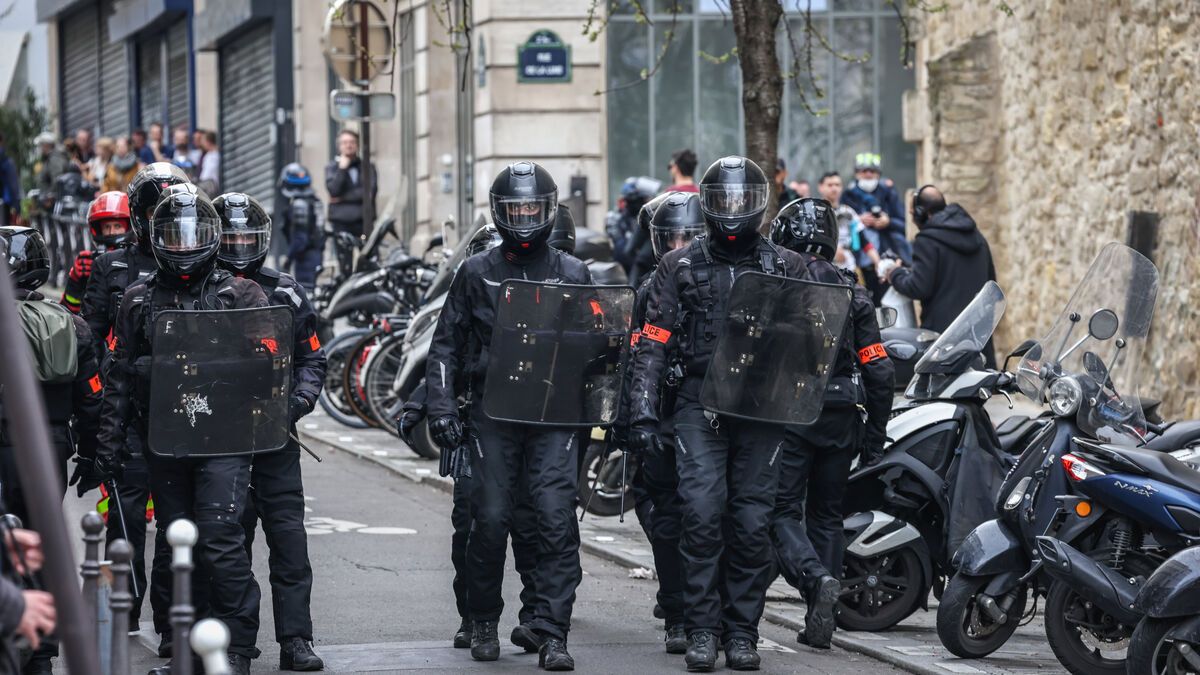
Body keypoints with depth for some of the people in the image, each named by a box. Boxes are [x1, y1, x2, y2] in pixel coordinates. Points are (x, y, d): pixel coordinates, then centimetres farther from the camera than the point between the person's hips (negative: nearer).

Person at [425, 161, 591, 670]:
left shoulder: (573, 275, 10)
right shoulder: (476, 274, 8)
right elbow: (445, 346, 10)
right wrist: (442, 407, 1)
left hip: (554, 417, 0)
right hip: (493, 414, 0)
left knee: (557, 522, -9)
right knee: (490, 521, 0)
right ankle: (483, 623, 19)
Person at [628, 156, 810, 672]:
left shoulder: (786, 268, 11)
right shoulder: (679, 266, 9)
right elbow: (653, 343, 4)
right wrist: (643, 411, -6)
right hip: (699, 404, -1)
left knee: (751, 523, 1)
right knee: (702, 515, -11)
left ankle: (742, 632, 9)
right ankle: (701, 631, -6)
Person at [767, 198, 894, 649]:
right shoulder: (853, 293, 7)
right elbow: (878, 370, 4)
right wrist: (875, 436, 11)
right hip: (841, 422, 4)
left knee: (783, 511, 1)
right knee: (826, 515, 13)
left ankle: (816, 578, -26)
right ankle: (820, 624, 11)